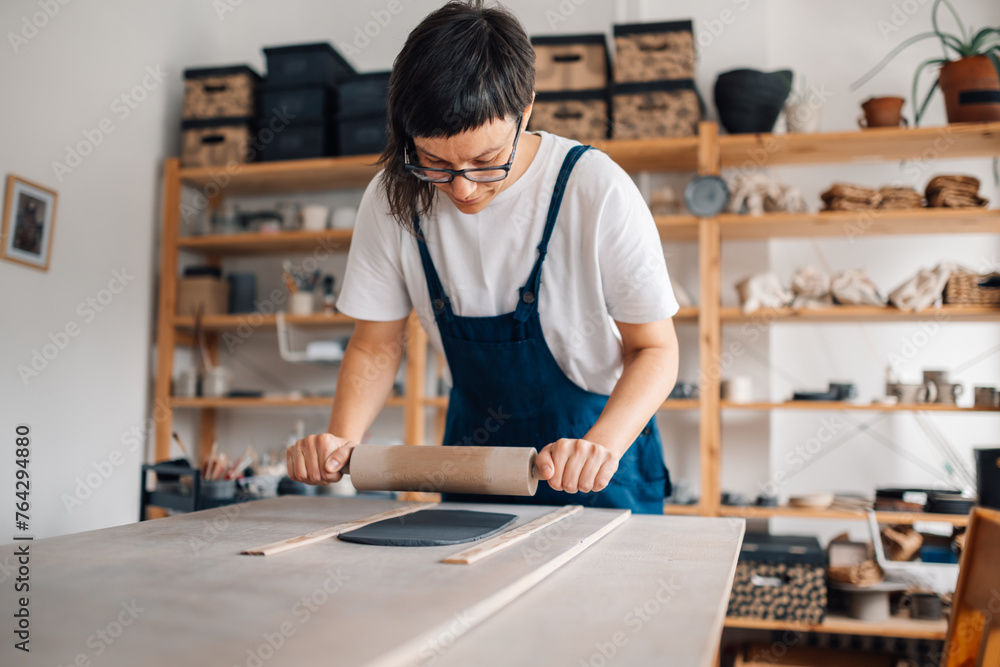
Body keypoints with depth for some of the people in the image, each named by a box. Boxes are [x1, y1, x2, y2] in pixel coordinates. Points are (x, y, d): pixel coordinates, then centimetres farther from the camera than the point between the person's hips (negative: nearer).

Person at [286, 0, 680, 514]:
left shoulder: (597, 192, -19)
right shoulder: (393, 197, -9)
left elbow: (655, 348, -12)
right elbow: (375, 346, 0)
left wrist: (601, 446, -29)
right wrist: (342, 441, -18)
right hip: (472, 465, 2)